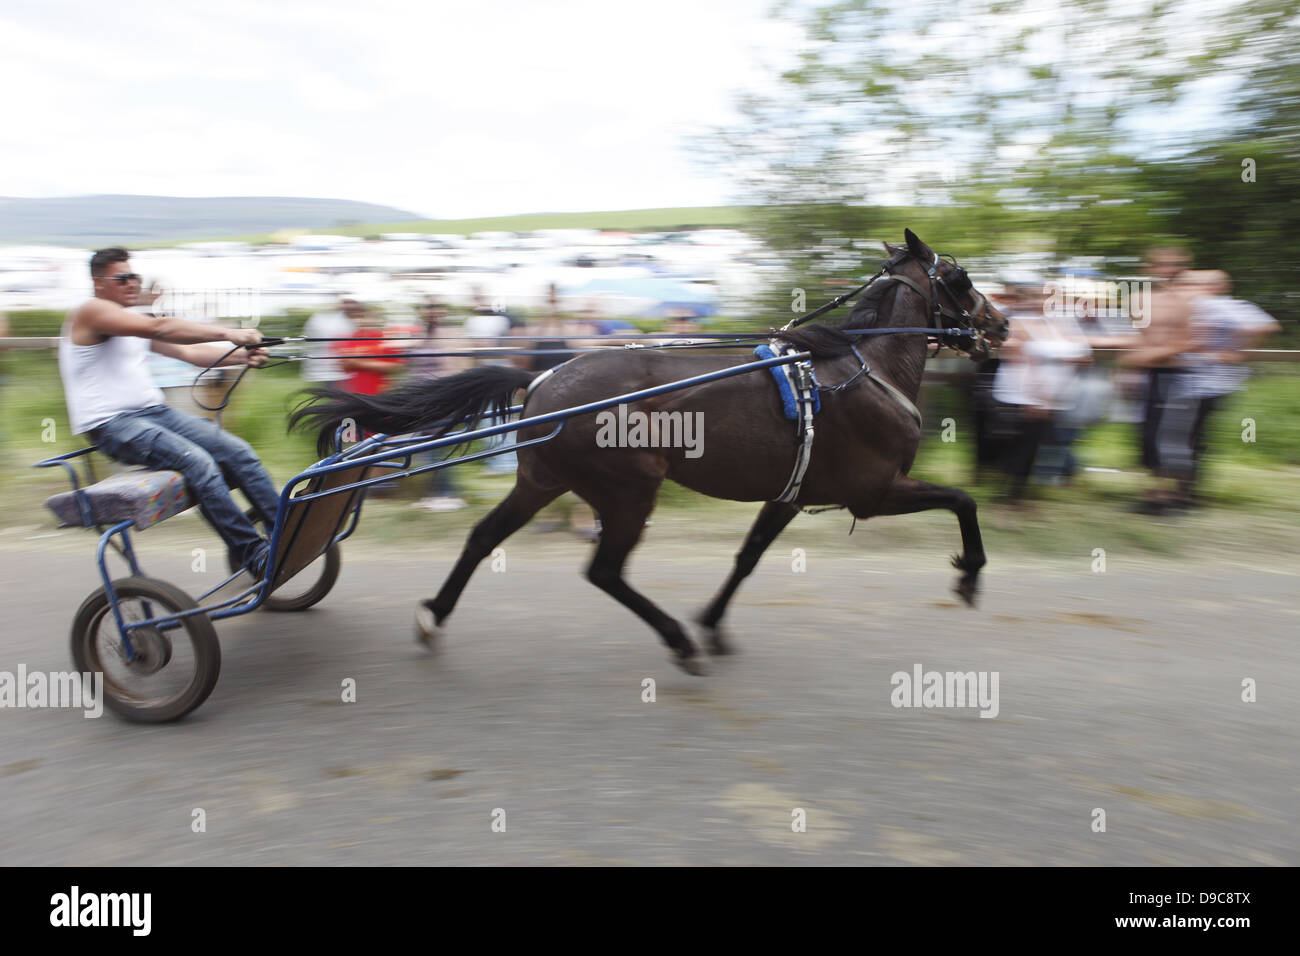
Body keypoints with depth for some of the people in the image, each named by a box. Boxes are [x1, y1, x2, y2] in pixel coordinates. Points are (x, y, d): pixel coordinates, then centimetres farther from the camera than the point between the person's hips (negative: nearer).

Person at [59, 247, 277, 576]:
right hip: (112, 425, -8)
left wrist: (242, 356, -6)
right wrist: (226, 333, -28)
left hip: (155, 412, 9)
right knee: (198, 462, -29)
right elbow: (160, 328, -21)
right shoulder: (92, 311, -6)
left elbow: (188, 352, 11)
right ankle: (256, 558, -29)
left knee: (238, 451, -9)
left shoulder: (138, 325, 21)